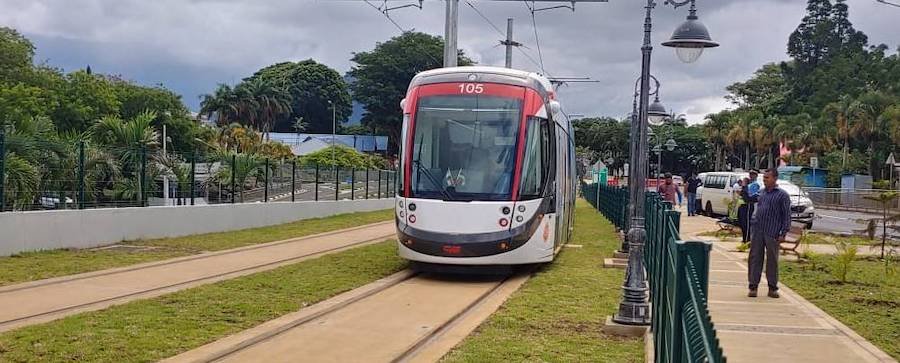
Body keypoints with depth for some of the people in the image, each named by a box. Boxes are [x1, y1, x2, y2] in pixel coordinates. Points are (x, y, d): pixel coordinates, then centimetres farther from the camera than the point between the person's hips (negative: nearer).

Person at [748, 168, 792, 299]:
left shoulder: (782, 195, -3)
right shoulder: (761, 192, 13)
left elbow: (787, 215, -5)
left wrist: (783, 233, -9)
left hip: (772, 233, -4)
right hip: (757, 231, 4)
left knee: (772, 260, 3)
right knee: (755, 258, 3)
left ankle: (772, 288, 13)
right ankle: (753, 286, 7)